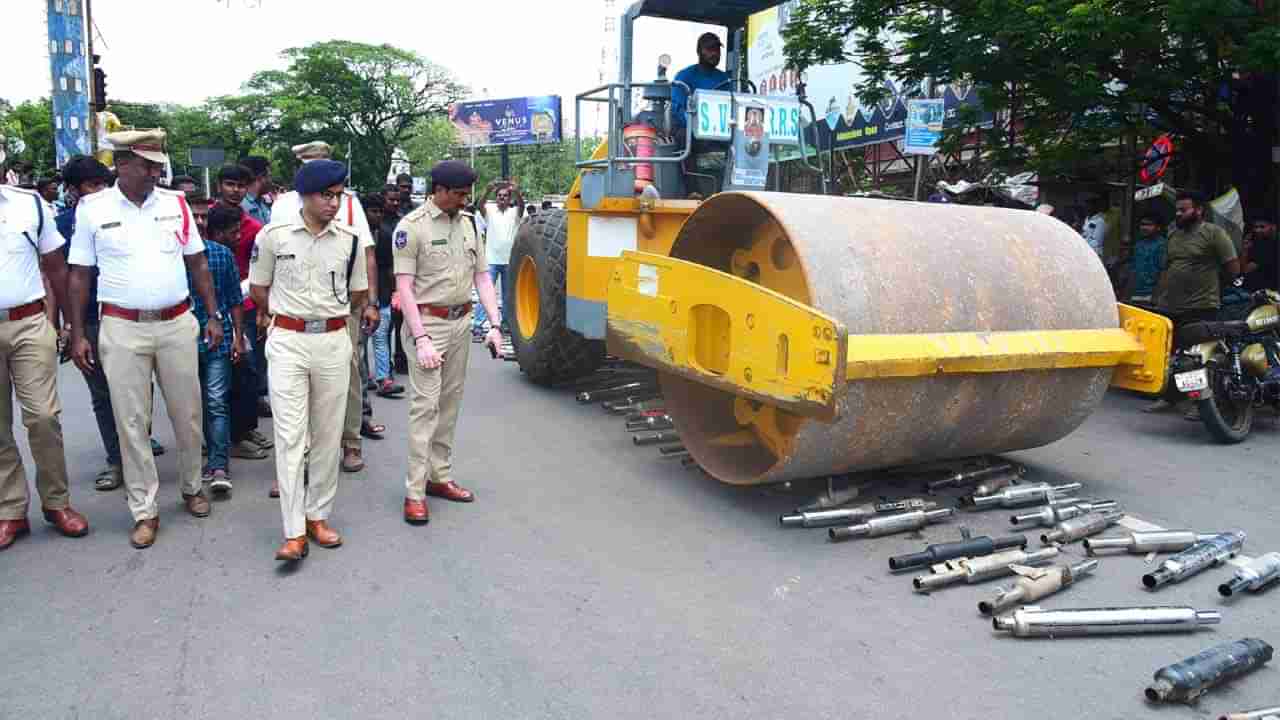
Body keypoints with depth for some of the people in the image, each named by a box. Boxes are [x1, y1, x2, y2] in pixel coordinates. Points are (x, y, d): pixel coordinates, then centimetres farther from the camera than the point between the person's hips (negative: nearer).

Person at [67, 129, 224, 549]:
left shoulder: (176, 203, 3)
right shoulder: (92, 209, -2)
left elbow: (197, 263, 10)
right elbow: (79, 275, 3)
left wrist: (214, 315, 5)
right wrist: (77, 334, 0)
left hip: (177, 323, 2)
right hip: (123, 328, -1)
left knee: (187, 413, 10)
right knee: (131, 421, 4)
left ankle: (192, 487, 30)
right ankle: (144, 510, 15)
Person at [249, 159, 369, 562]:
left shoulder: (349, 240, 2)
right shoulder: (273, 236, -4)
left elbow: (359, 295, 14)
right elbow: (258, 290, 9)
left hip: (334, 342, 2)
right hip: (287, 343, -2)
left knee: (327, 436, 9)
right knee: (290, 435, -4)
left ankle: (318, 516, 22)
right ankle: (294, 532, -1)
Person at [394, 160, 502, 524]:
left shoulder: (467, 224, 10)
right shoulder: (412, 226, -9)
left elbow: (482, 276, 11)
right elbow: (404, 287, -12)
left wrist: (495, 324, 1)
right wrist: (421, 340, -19)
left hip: (461, 322, 6)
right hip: (427, 322, -6)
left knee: (450, 402, 11)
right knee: (426, 404, -8)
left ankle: (440, 476, 22)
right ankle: (415, 492, -2)